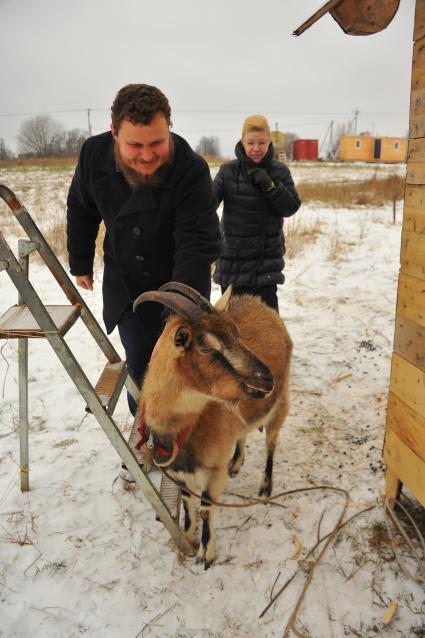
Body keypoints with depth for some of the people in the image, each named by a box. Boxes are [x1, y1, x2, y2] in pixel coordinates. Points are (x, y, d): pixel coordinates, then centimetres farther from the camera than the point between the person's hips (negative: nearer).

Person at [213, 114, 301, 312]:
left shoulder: (279, 171, 0)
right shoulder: (228, 170, -2)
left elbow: (291, 207, -5)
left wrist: (270, 185, -19)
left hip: (267, 255, 0)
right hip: (233, 256, 1)